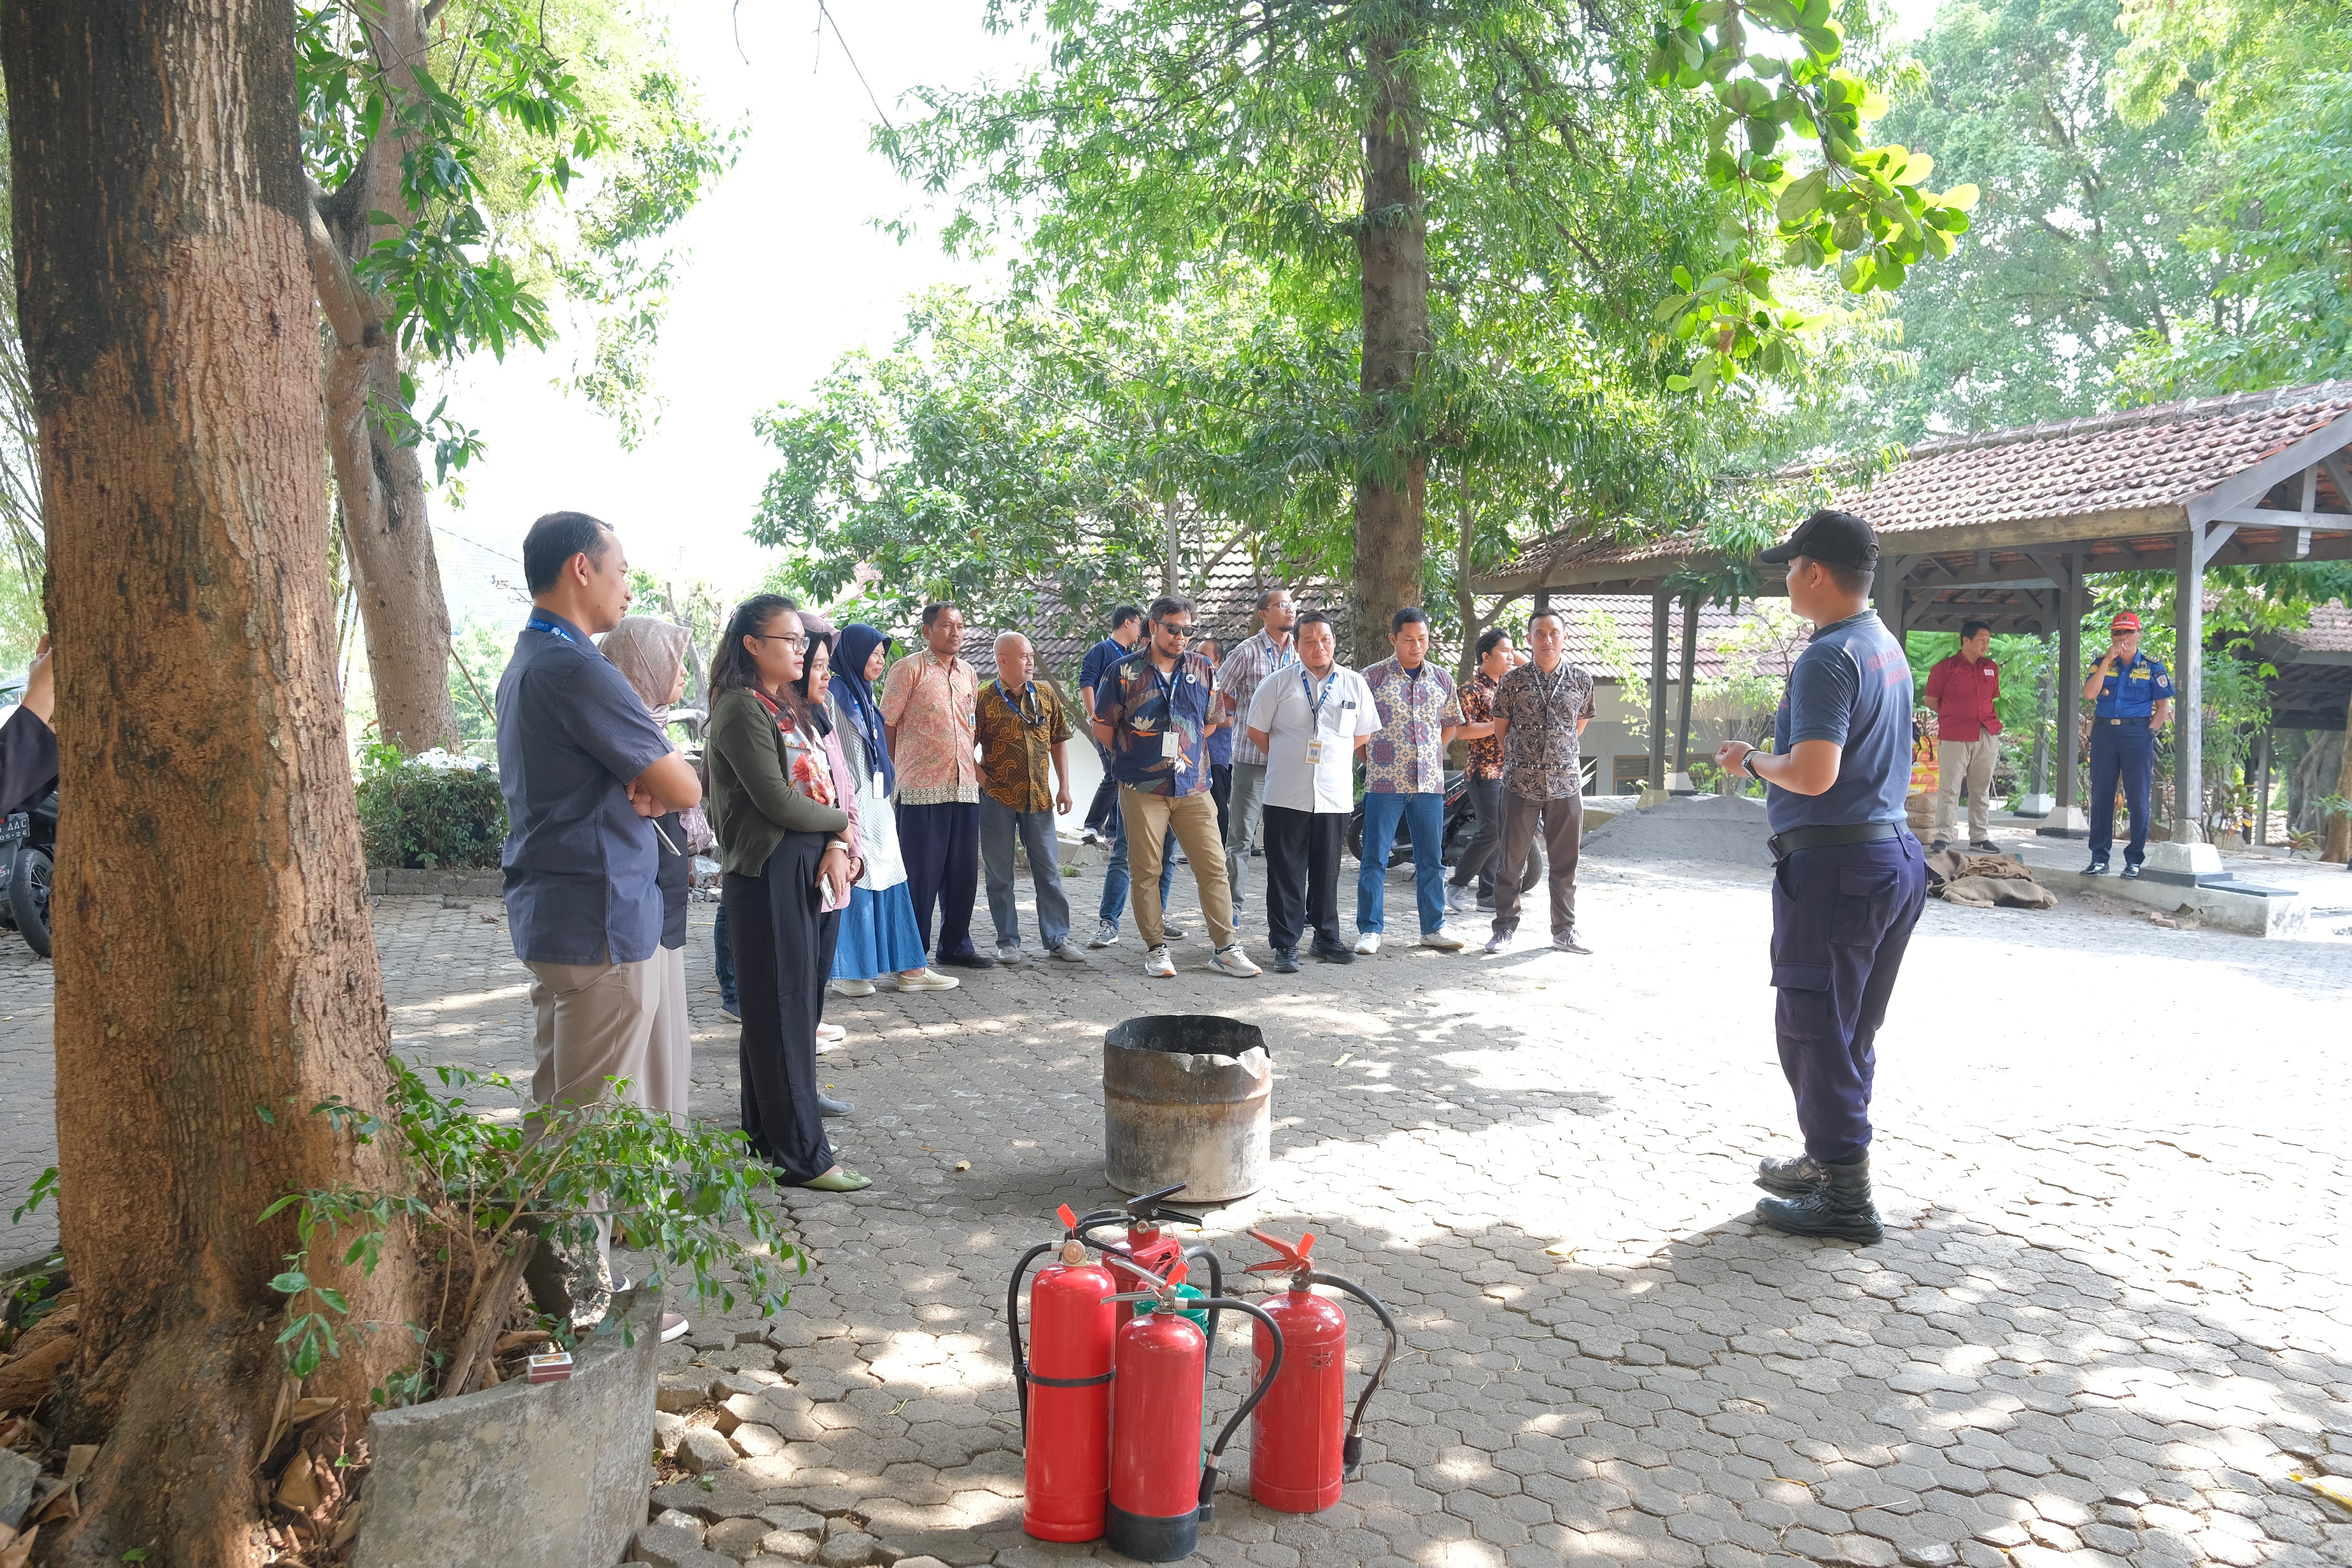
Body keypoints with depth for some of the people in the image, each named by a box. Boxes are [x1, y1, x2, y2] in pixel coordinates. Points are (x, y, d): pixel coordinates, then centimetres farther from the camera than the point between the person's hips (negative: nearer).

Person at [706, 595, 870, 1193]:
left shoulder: (788, 707, 16)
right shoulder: (741, 708, -11)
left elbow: (823, 787, 9)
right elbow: (778, 802, -17)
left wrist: (837, 848, -8)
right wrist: (842, 823, -2)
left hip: (817, 872, 9)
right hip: (769, 874, -9)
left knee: (798, 1009, 15)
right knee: (783, 1015, -2)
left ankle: (767, 1132, 27)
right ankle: (803, 1156, 4)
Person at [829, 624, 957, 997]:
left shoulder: (864, 694, 16)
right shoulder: (836, 695, -11)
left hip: (876, 804, 9)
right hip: (853, 807, -9)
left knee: (890, 882, 8)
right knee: (854, 884, -4)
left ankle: (908, 968, 10)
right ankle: (846, 975, 4)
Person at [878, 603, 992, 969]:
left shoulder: (969, 675, 16)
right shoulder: (909, 669, -3)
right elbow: (886, 725, -3)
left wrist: (973, 763, 15)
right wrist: (895, 773, -5)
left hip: (964, 787, 6)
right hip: (922, 788, -6)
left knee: (963, 871, 10)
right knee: (921, 873, -1)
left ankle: (956, 944, 22)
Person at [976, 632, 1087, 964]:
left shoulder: (1046, 696, 8)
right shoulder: (984, 700, -5)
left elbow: (1059, 741, 13)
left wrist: (1064, 786, 8)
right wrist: (983, 780, -11)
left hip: (1039, 797, 4)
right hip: (997, 799, -3)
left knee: (1049, 869, 6)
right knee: (1000, 874, 4)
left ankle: (1057, 939, 14)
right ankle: (1008, 943, 14)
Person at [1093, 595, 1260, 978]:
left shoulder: (1202, 670, 9)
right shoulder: (1125, 671, 0)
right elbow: (1102, 726, 6)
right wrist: (1133, 758, 11)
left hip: (1193, 788, 2)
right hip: (1142, 789, -2)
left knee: (1213, 866, -1)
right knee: (1147, 871, 2)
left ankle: (1225, 948, 4)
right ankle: (1156, 948, 12)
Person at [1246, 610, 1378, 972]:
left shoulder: (1354, 684, 7)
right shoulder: (1278, 683, 0)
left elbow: (1362, 735, 18)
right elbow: (1257, 732, 7)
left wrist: (1331, 758, 13)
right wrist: (1287, 760, 9)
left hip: (1334, 796, 2)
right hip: (1286, 796, -2)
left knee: (1327, 871, 11)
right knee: (1286, 872, 0)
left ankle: (1326, 938, 23)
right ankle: (1285, 945, 6)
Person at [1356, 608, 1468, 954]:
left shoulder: (1442, 679, 10)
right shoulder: (1374, 677, -2)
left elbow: (1451, 724, 23)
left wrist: (1434, 754, 12)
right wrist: (1370, 761, -1)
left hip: (1430, 782, 4)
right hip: (1384, 782, -4)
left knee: (1432, 859, 9)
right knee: (1375, 858, -1)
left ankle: (1434, 928, 19)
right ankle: (1370, 930, 6)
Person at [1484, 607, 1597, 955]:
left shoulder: (1581, 680, 4)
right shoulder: (1513, 681, -1)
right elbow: (1501, 727, 10)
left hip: (1566, 782, 1)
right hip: (1521, 783, -1)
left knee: (1565, 861, 7)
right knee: (1512, 860, 4)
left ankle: (1564, 930, 17)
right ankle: (1506, 927, 14)